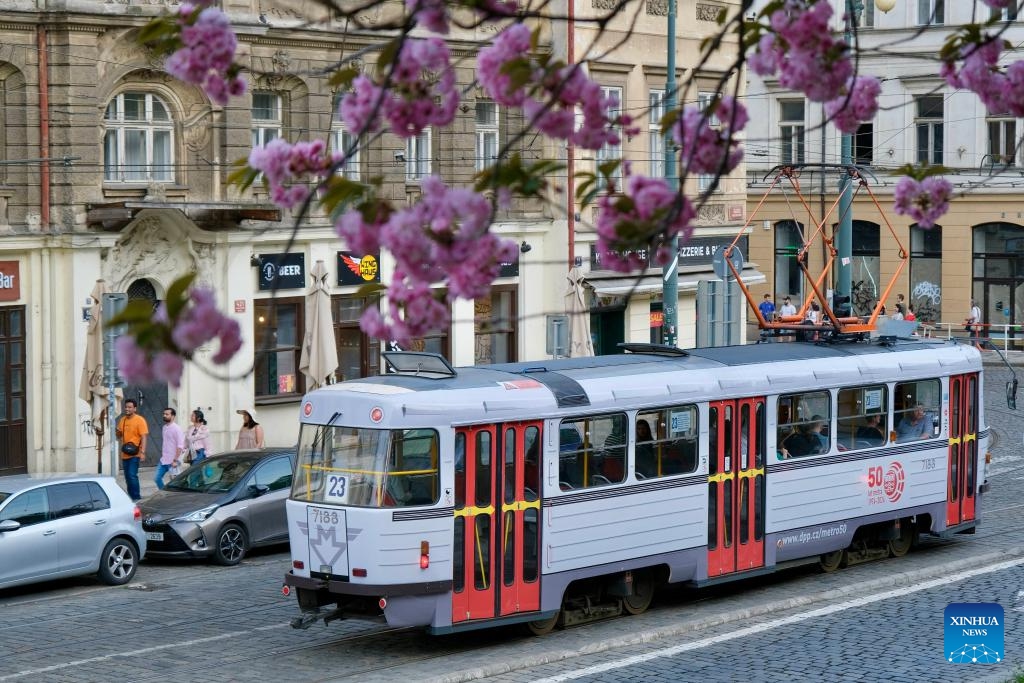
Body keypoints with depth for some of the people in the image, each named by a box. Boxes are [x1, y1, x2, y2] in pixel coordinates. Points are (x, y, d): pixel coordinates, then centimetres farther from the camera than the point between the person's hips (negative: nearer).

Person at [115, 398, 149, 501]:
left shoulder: (139, 420, -8)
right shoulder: (122, 420, 12)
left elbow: (144, 437, -13)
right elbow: (119, 435, 24)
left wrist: (142, 452, -21)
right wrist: (117, 432, -1)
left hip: (134, 454, -7)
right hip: (125, 454, 7)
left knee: (132, 476, -14)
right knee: (127, 477, 10)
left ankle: (136, 498, -10)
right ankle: (131, 497, 18)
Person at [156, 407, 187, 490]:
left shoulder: (176, 429, -13)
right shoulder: (165, 427, 11)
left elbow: (180, 446, -18)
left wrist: (175, 460, -21)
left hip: (172, 461, -8)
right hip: (163, 460, 8)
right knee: (157, 478, 7)